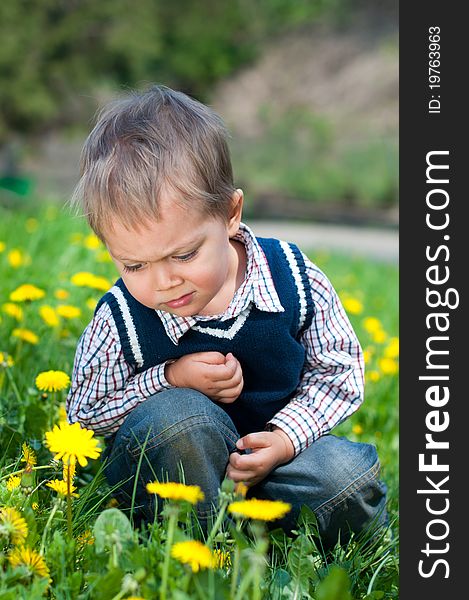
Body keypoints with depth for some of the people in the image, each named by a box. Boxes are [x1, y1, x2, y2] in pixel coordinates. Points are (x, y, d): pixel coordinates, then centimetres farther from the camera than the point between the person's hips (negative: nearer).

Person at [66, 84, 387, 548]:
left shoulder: (295, 281, -14)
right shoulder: (119, 322, -17)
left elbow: (339, 370, 0)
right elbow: (85, 416, -5)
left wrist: (287, 437, -18)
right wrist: (170, 379, -22)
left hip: (274, 455, 1)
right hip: (163, 472, -1)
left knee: (347, 475, -28)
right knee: (176, 416, -35)